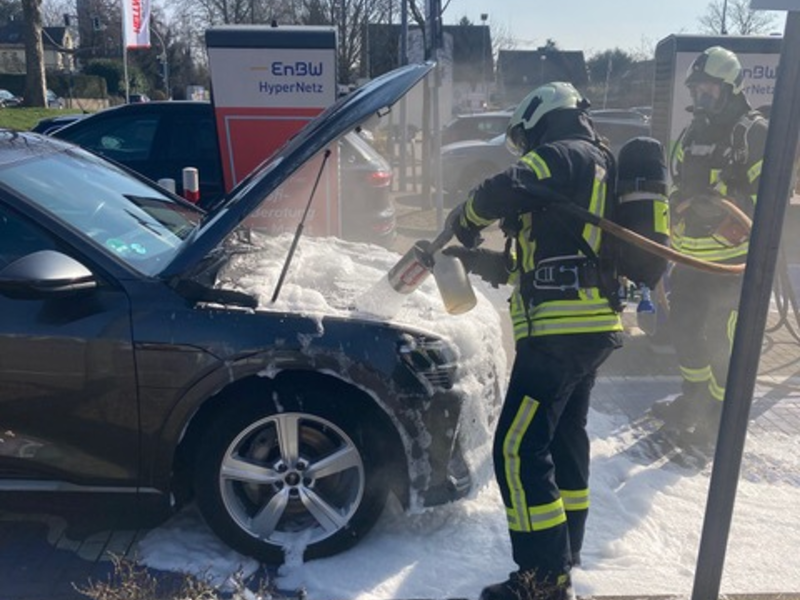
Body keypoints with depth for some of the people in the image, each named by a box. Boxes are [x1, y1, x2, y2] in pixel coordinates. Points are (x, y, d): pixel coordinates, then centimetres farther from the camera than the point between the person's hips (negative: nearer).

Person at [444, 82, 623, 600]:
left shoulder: (564, 156, -6)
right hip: (593, 328, 11)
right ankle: (564, 556, 34)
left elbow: (501, 193, -23)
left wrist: (463, 222, -1)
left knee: (519, 451, -7)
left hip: (560, 330, -11)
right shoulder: (595, 170, 25)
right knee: (565, 441, 20)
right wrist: (478, 259, 20)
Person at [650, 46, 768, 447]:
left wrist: (722, 204, -27)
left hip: (734, 262, -7)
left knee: (721, 340, -4)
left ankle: (718, 418, 13)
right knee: (685, 330, 14)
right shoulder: (691, 135, 14)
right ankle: (692, 402, 33)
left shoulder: (755, 132, -9)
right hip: (691, 259, 7)